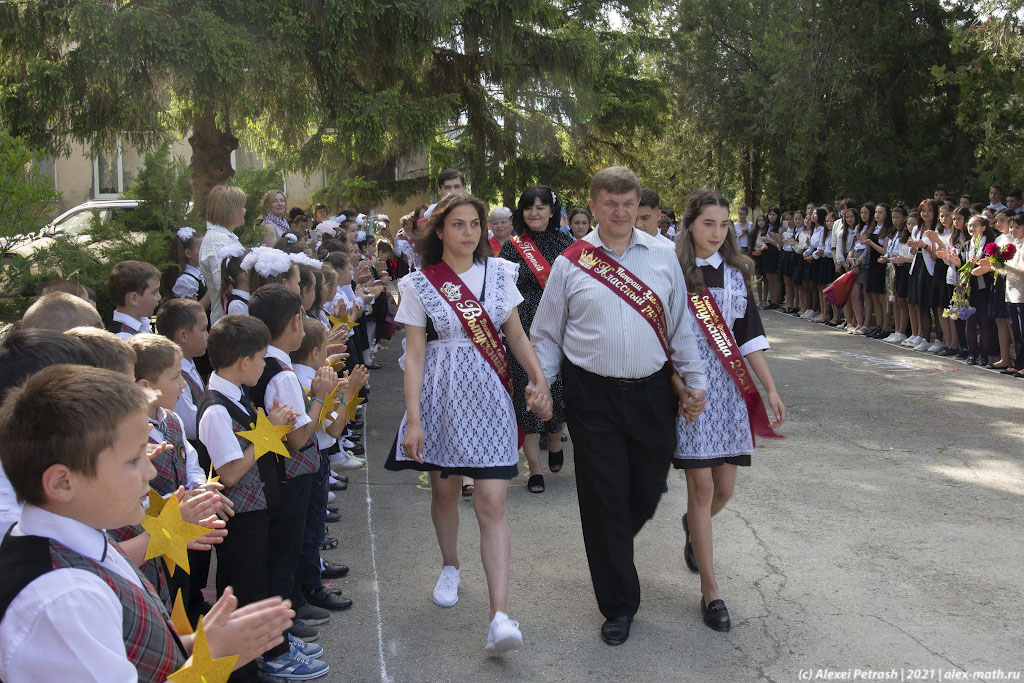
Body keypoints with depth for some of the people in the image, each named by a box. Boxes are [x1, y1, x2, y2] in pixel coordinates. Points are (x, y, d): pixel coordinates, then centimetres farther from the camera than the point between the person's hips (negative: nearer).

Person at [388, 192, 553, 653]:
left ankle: (500, 616, -13)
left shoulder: (498, 273, 5)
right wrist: (413, 420, -11)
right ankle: (450, 567, 44)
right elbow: (414, 356, -4)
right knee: (444, 490, 15)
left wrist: (540, 379, -4)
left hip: (489, 398, 0)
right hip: (442, 398, 0)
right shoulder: (420, 284, -1)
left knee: (492, 504, -8)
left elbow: (516, 335, 11)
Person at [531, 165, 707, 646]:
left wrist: (693, 382, 8)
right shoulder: (570, 264, 2)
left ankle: (613, 548, 44)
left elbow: (680, 326, 11)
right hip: (593, 396, -2)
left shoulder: (662, 258, 7)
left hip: (652, 393, 2)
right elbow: (547, 334, 8)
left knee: (647, 492, 9)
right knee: (604, 499, 2)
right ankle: (618, 605, 16)